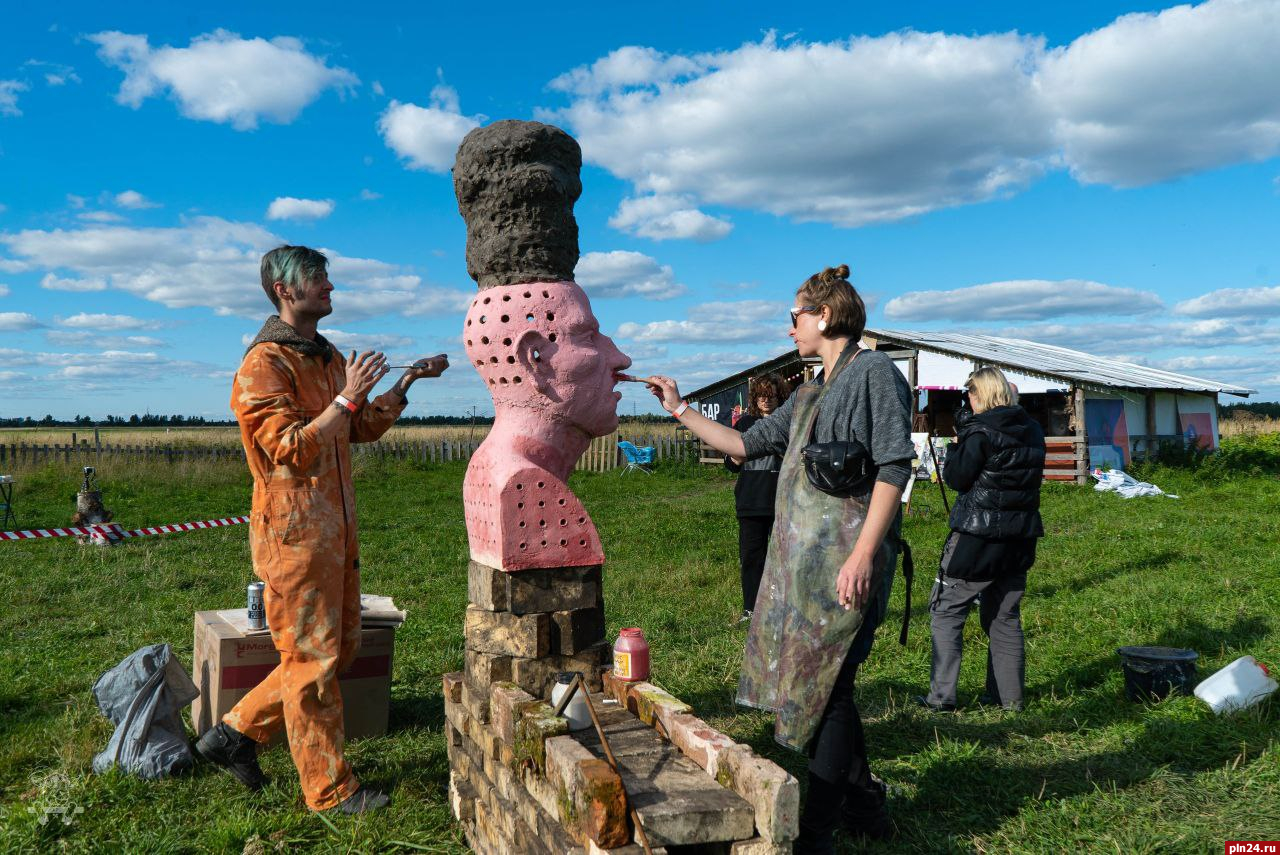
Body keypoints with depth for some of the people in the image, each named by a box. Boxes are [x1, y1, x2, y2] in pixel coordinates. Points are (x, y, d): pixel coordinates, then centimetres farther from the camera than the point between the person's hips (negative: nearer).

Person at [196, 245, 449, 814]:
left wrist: (408, 381, 14)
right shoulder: (264, 364, -14)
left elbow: (363, 429, 21)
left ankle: (235, 733, 28)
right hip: (294, 534, -9)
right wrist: (347, 398, -23)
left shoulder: (328, 357, 15)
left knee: (340, 647, 17)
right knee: (313, 660, 1)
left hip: (336, 531, 9)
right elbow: (290, 451, -22)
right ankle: (329, 789, 15)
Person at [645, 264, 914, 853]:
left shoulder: (873, 372, -7)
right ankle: (865, 807, 29)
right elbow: (746, 444, 25)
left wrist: (863, 554, -22)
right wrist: (679, 411, 25)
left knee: (825, 691, -5)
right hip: (802, 561, 9)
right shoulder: (809, 396, 21)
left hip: (845, 563, -9)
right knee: (824, 687, 14)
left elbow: (894, 467, -15)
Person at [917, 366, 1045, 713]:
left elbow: (956, 478, -12)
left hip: (977, 537, -7)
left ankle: (941, 696, 1)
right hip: (1019, 537, 7)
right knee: (1005, 616, 18)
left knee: (946, 612, 3)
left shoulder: (980, 431, -15)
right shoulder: (1032, 431, 6)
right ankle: (1008, 696, 22)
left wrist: (959, 440, 3)